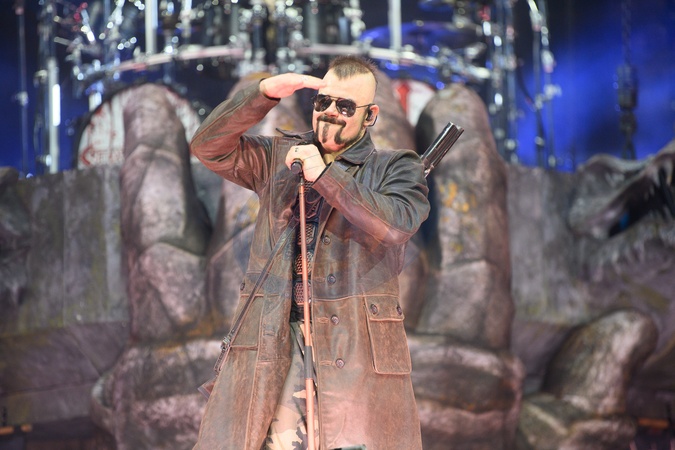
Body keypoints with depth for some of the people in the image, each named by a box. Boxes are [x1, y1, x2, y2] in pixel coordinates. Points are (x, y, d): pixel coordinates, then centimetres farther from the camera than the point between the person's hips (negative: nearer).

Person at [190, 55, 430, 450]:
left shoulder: (395, 169, 9)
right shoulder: (279, 157, 19)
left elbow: (397, 224, -11)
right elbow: (209, 147, 7)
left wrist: (325, 176, -14)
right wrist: (264, 94, -5)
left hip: (354, 346, -2)